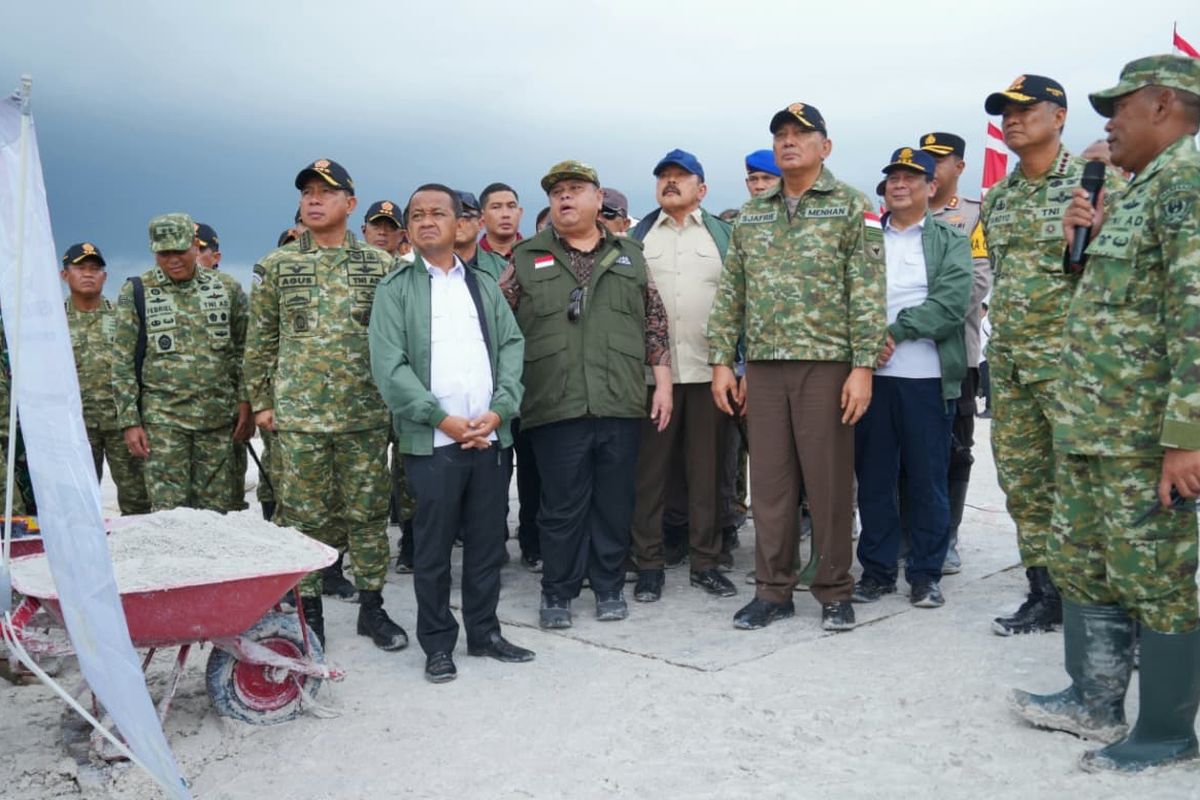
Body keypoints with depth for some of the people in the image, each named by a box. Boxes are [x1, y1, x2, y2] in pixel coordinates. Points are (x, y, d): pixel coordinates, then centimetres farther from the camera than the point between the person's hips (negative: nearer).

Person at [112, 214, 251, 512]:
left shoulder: (227, 288, 6)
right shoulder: (136, 292, 2)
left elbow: (244, 350, 10)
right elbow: (123, 364, 2)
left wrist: (245, 403, 2)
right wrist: (130, 421, -3)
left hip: (218, 417, 2)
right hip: (162, 418, -1)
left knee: (215, 508, 7)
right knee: (168, 512, -3)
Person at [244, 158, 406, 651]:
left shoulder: (380, 265, 5)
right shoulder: (276, 266, 5)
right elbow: (261, 340, 8)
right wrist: (261, 401, 5)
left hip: (367, 413, 0)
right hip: (300, 413, 0)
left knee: (367, 513, 7)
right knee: (305, 515, 6)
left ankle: (371, 606, 20)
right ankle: (309, 610, 19)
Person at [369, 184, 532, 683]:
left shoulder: (484, 284, 15)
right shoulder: (395, 290, 3)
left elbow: (512, 348, 7)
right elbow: (389, 366, -7)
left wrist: (498, 411, -7)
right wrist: (443, 420, -13)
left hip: (490, 436, 3)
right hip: (431, 441, -3)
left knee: (487, 542, 11)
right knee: (433, 548, 4)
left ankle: (484, 632, 25)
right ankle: (438, 644, 17)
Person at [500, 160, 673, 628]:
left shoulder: (629, 256, 13)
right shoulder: (526, 260, 8)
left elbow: (655, 323, 13)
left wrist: (662, 380, 5)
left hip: (621, 404, 2)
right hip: (557, 407, -1)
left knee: (615, 503, 8)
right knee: (562, 506, 4)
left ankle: (609, 586, 22)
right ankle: (558, 592, 18)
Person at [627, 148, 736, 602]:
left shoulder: (722, 234, 10)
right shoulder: (637, 237, 11)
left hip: (709, 370, 0)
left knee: (707, 471, 5)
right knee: (650, 471, 2)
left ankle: (705, 562, 15)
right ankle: (649, 564, 10)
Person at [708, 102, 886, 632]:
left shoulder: (851, 207, 1)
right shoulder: (751, 214, 14)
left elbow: (868, 293, -6)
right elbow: (730, 293, 14)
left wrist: (863, 366, -13)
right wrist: (721, 360, 6)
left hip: (826, 363, -4)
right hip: (763, 366, 4)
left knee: (828, 480, 1)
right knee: (769, 480, 7)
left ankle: (834, 592, 14)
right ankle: (773, 591, 17)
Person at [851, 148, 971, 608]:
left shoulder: (950, 241, 7)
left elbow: (951, 302, -7)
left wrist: (896, 331, -14)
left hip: (928, 378, -2)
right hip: (871, 375, 2)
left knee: (927, 480, 4)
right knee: (873, 478, 6)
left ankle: (926, 574, 15)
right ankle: (876, 570, 17)